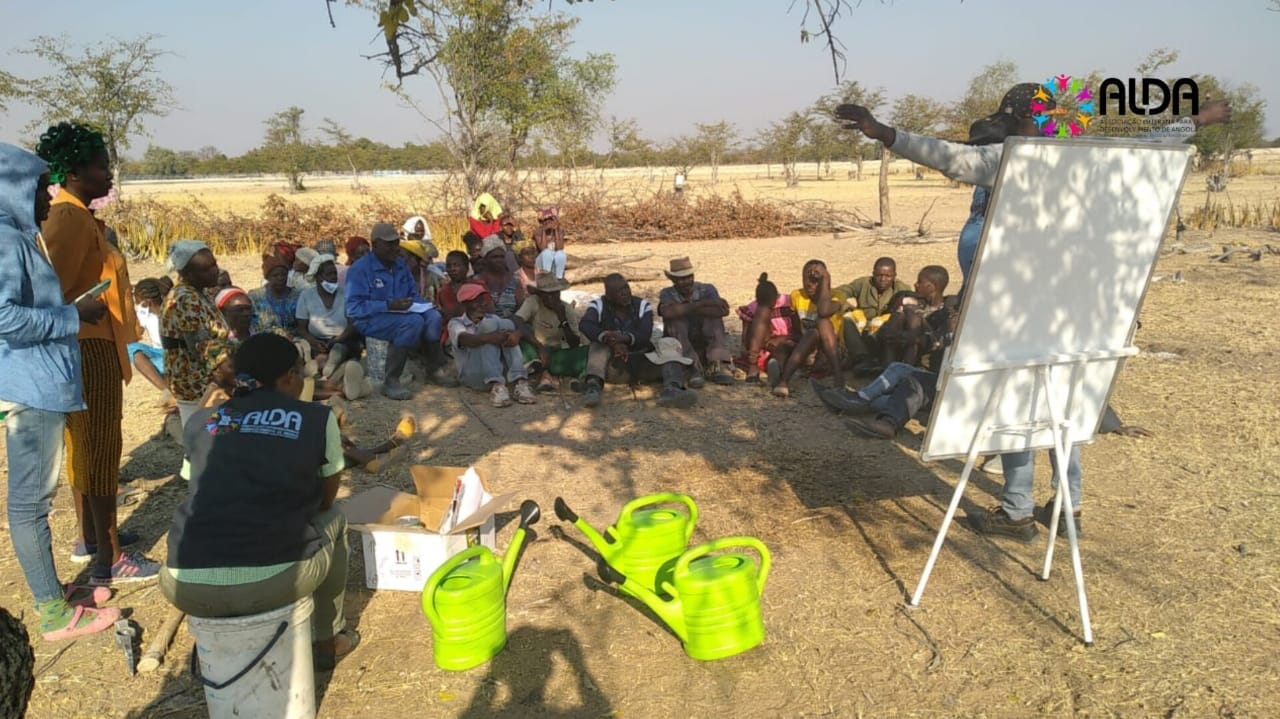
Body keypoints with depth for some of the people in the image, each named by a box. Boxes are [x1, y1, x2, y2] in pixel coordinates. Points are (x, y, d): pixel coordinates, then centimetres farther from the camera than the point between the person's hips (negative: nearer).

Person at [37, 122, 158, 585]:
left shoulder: (74, 216, 13)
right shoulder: (71, 219, -17)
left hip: (88, 347, 10)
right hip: (89, 348, -10)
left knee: (83, 444, 18)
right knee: (101, 448, -4)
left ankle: (89, 538, 33)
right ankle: (108, 561, 4)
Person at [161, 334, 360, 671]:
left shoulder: (200, 423, 15)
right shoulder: (318, 418, 6)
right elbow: (326, 498, 20)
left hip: (186, 587, 4)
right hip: (274, 580, -3)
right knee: (333, 521, 28)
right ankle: (328, 639, 37)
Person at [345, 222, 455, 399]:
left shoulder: (401, 265, 11)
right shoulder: (360, 269, -11)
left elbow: (414, 294, 15)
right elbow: (354, 307, -19)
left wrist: (416, 304, -11)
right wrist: (389, 306, -29)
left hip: (401, 314, 7)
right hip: (370, 319, -6)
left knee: (433, 317, -20)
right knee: (413, 321, -33)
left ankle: (434, 370, -4)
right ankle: (391, 382, -28)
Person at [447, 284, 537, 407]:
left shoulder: (492, 318, 20)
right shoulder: (456, 323, 7)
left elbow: (516, 331, 1)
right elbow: (466, 339, -18)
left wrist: (515, 335, -25)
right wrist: (489, 338, -38)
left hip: (502, 371, 4)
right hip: (473, 375, -4)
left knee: (506, 324, -14)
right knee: (489, 324, -20)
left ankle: (519, 383, -31)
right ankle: (496, 386, -38)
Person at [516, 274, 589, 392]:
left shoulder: (567, 309, -3)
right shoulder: (533, 302, -12)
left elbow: (574, 344, -9)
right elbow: (516, 322, -33)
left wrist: (563, 319, -22)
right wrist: (540, 347, -40)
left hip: (556, 354, 2)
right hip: (534, 353, -2)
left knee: (586, 351, -22)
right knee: (523, 331, -33)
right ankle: (542, 373, -44)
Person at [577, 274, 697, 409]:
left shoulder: (643, 306, 4)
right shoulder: (598, 306, 1)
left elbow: (645, 335, -13)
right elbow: (585, 325, -21)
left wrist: (625, 339, -36)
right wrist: (613, 342, -37)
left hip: (641, 365, 1)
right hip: (614, 367, -1)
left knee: (670, 344, -20)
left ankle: (671, 390, -47)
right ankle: (593, 386, -48)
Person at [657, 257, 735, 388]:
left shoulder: (706, 289, -3)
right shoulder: (667, 294, -5)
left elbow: (724, 311, -24)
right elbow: (667, 312, -31)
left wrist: (689, 309, -22)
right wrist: (703, 304, -29)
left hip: (706, 346, 1)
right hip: (679, 351, -1)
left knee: (713, 314, -20)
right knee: (676, 319, -25)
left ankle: (719, 366, -26)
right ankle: (694, 370, -32)